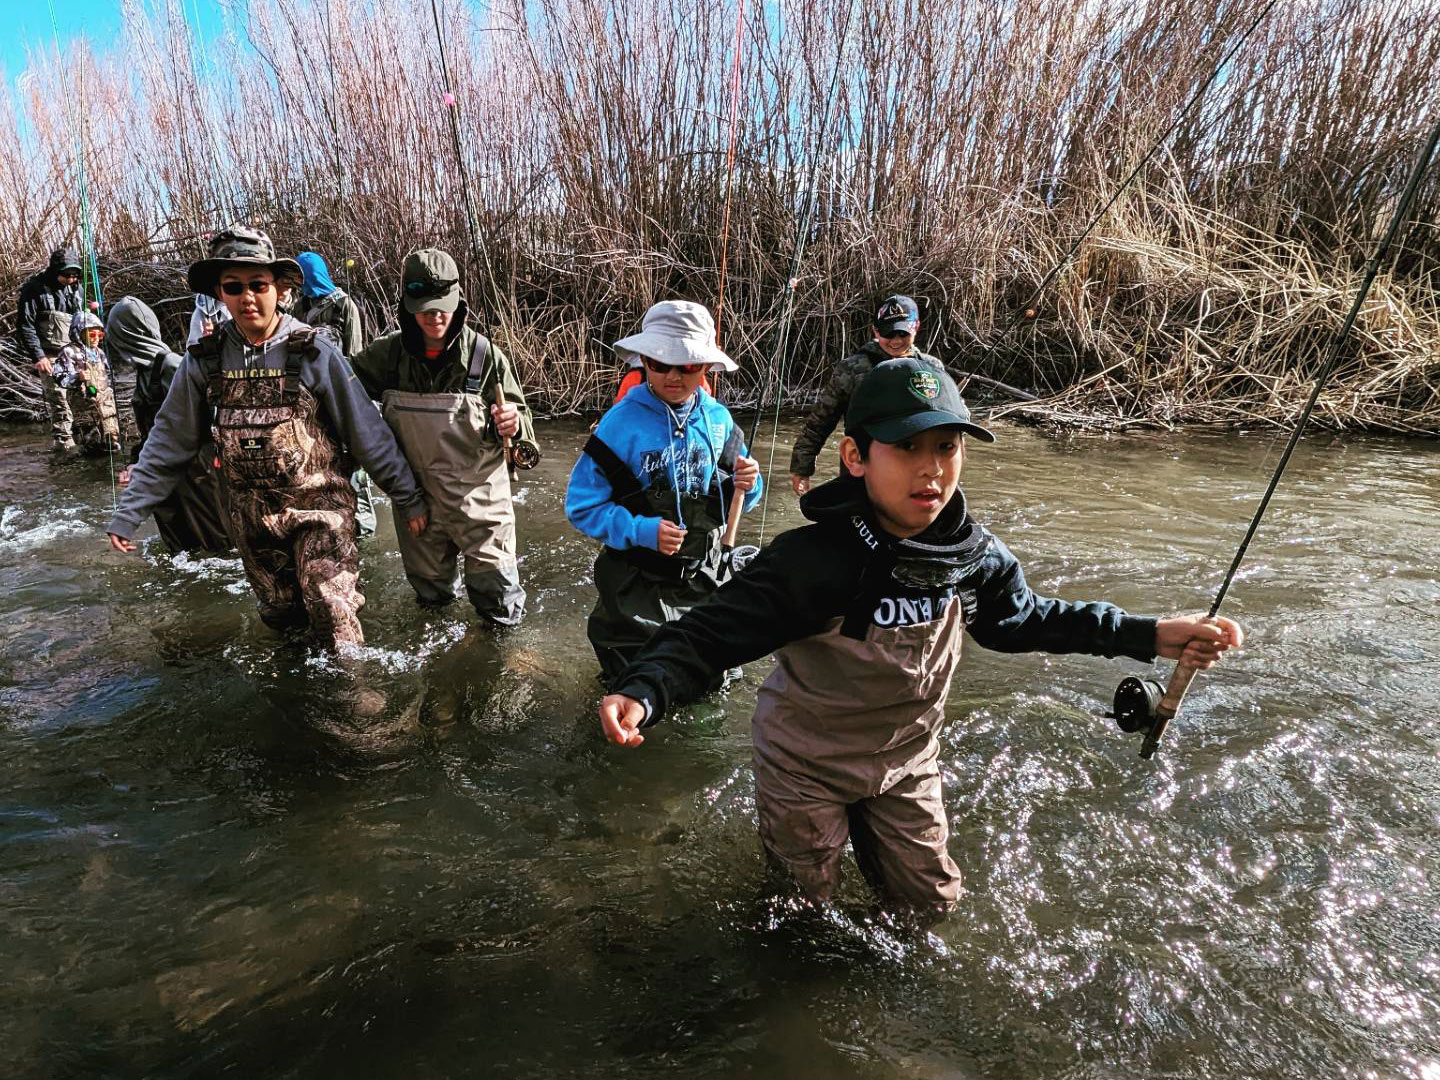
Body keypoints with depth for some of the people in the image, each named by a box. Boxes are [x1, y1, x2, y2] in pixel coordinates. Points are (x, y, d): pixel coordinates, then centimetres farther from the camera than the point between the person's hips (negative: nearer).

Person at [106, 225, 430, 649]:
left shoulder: (314, 351, -10)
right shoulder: (204, 360, -1)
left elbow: (366, 429, -8)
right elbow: (169, 441, 5)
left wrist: (409, 498, -7)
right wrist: (128, 513, 3)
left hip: (320, 506, -3)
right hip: (251, 517, 4)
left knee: (331, 612, -10)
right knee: (280, 615, 14)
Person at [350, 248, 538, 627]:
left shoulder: (484, 355, -10)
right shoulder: (387, 354, -4)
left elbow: (518, 412, -2)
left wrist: (512, 423, -25)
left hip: (478, 494, -3)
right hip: (416, 494, 3)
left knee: (496, 593, 1)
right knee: (429, 589, 21)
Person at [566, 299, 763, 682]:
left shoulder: (718, 420, -5)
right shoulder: (621, 422, -18)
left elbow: (730, 501, 7)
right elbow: (582, 507, -16)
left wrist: (745, 485, -16)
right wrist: (642, 531, -27)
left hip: (704, 575, 4)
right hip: (638, 577, -4)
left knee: (709, 678, 22)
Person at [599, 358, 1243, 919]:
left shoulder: (975, 555, -17)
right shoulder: (813, 561, -35)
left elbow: (1023, 620, 1)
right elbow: (712, 634, -35)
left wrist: (1150, 636, -3)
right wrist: (642, 693, -54)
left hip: (907, 760, 4)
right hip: (806, 763, -4)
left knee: (929, 901, 22)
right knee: (807, 901, 18)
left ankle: (860, 825, 48)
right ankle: (785, 829, 49)